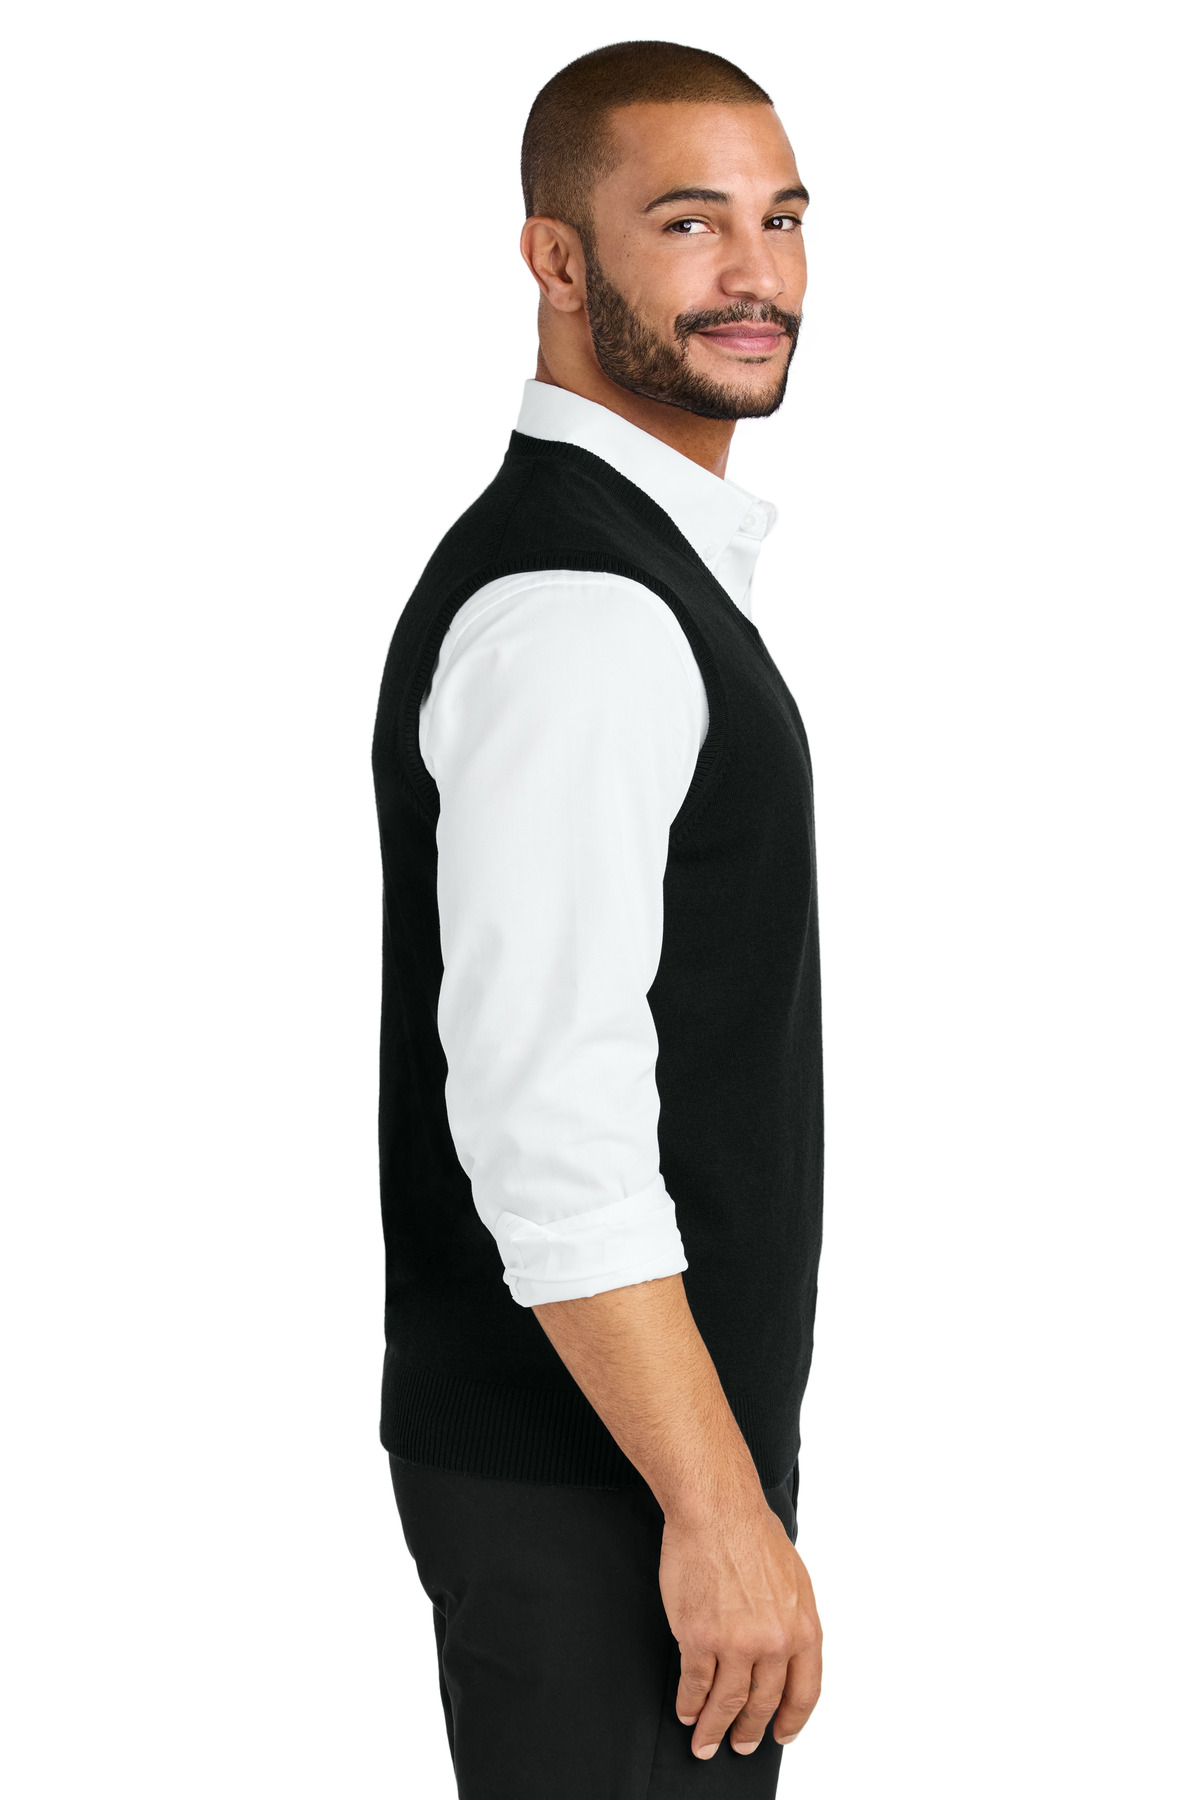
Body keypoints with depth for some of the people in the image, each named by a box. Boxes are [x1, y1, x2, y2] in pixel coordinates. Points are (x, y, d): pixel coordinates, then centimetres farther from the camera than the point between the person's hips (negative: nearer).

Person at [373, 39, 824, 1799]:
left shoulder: (646, 569, 13)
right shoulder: (575, 615, -20)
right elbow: (547, 1126, -26)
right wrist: (718, 1510, -24)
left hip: (662, 1437, 10)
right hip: (593, 1494, -10)